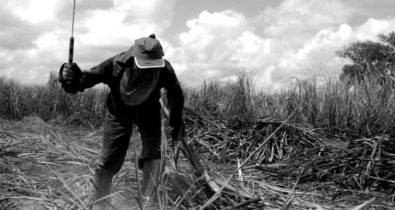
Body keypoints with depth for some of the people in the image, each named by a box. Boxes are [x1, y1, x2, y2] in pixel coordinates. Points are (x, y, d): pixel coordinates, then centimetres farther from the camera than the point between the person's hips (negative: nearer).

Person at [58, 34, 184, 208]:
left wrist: (176, 122, -3)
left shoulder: (164, 69, -33)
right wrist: (71, 78, -59)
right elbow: (87, 78, -35)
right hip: (119, 112, -1)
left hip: (148, 110, 1)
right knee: (109, 160, -1)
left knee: (153, 155, -13)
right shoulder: (115, 65, -38)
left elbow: (175, 93, -12)